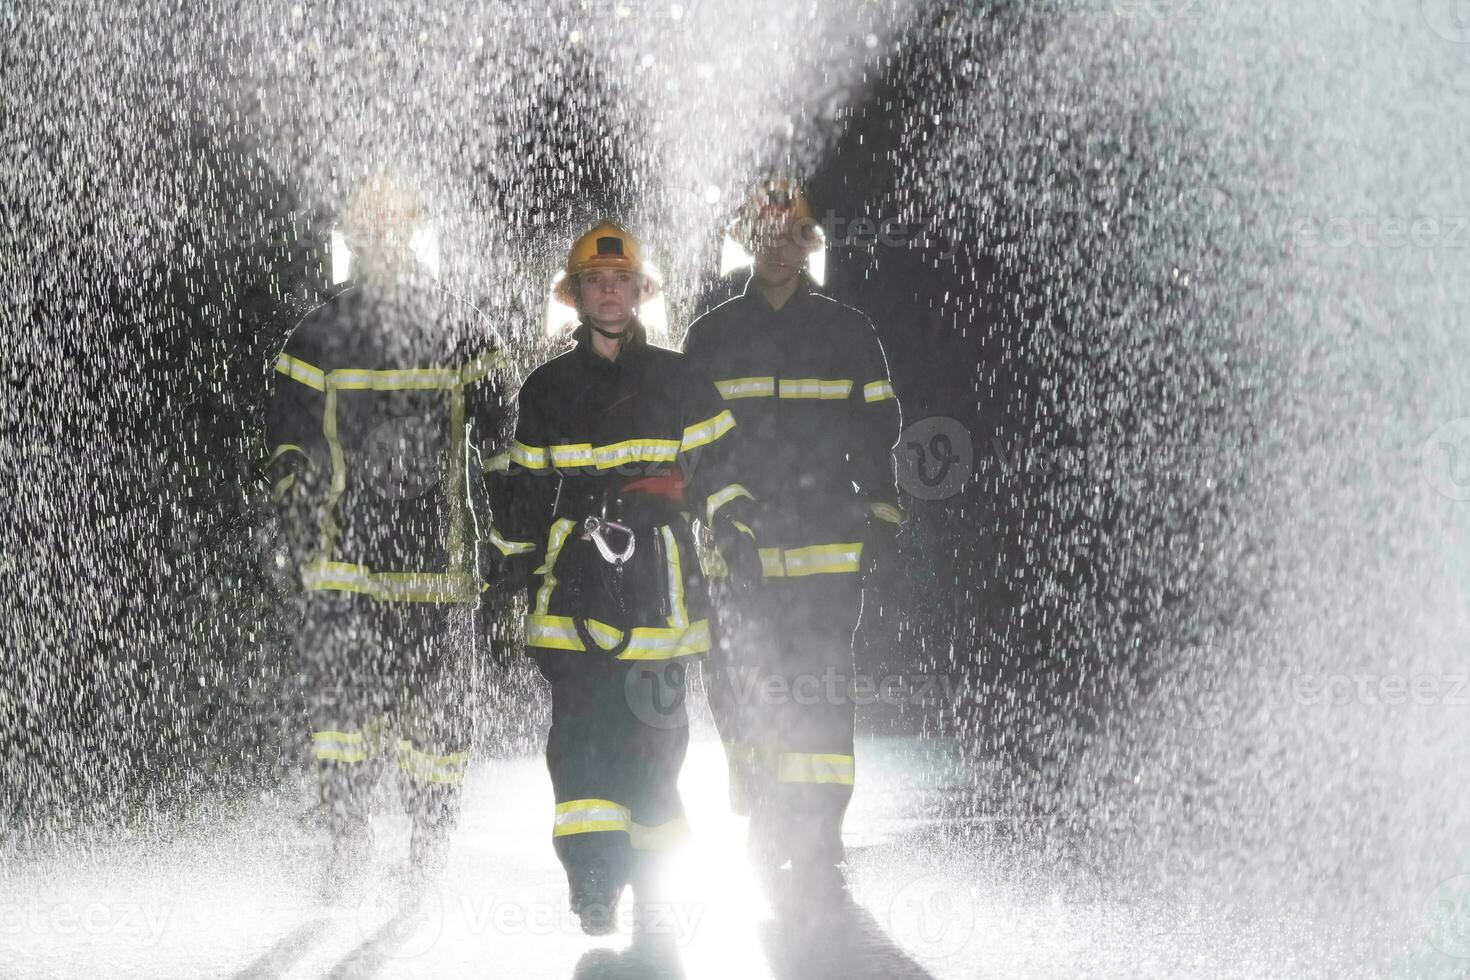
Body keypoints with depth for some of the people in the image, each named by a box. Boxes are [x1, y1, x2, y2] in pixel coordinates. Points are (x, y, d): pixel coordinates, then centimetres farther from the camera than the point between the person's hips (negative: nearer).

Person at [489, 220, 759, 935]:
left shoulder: (676, 381, 10)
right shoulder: (546, 390, 13)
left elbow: (714, 469, 12)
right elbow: (523, 491, 17)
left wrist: (737, 538, 3)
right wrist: (510, 569, 15)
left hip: (659, 580, 0)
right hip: (575, 584, 0)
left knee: (654, 732, 1)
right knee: (582, 728, -12)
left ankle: (649, 873, 17)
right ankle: (592, 879, -15)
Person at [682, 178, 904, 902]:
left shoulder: (846, 334, 9)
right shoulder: (710, 338, 11)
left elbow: (876, 429, 10)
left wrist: (881, 516, 1)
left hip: (826, 546, -1)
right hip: (737, 545, 1)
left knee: (820, 690, -7)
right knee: (743, 687, 0)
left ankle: (817, 846, -6)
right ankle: (765, 835, 12)